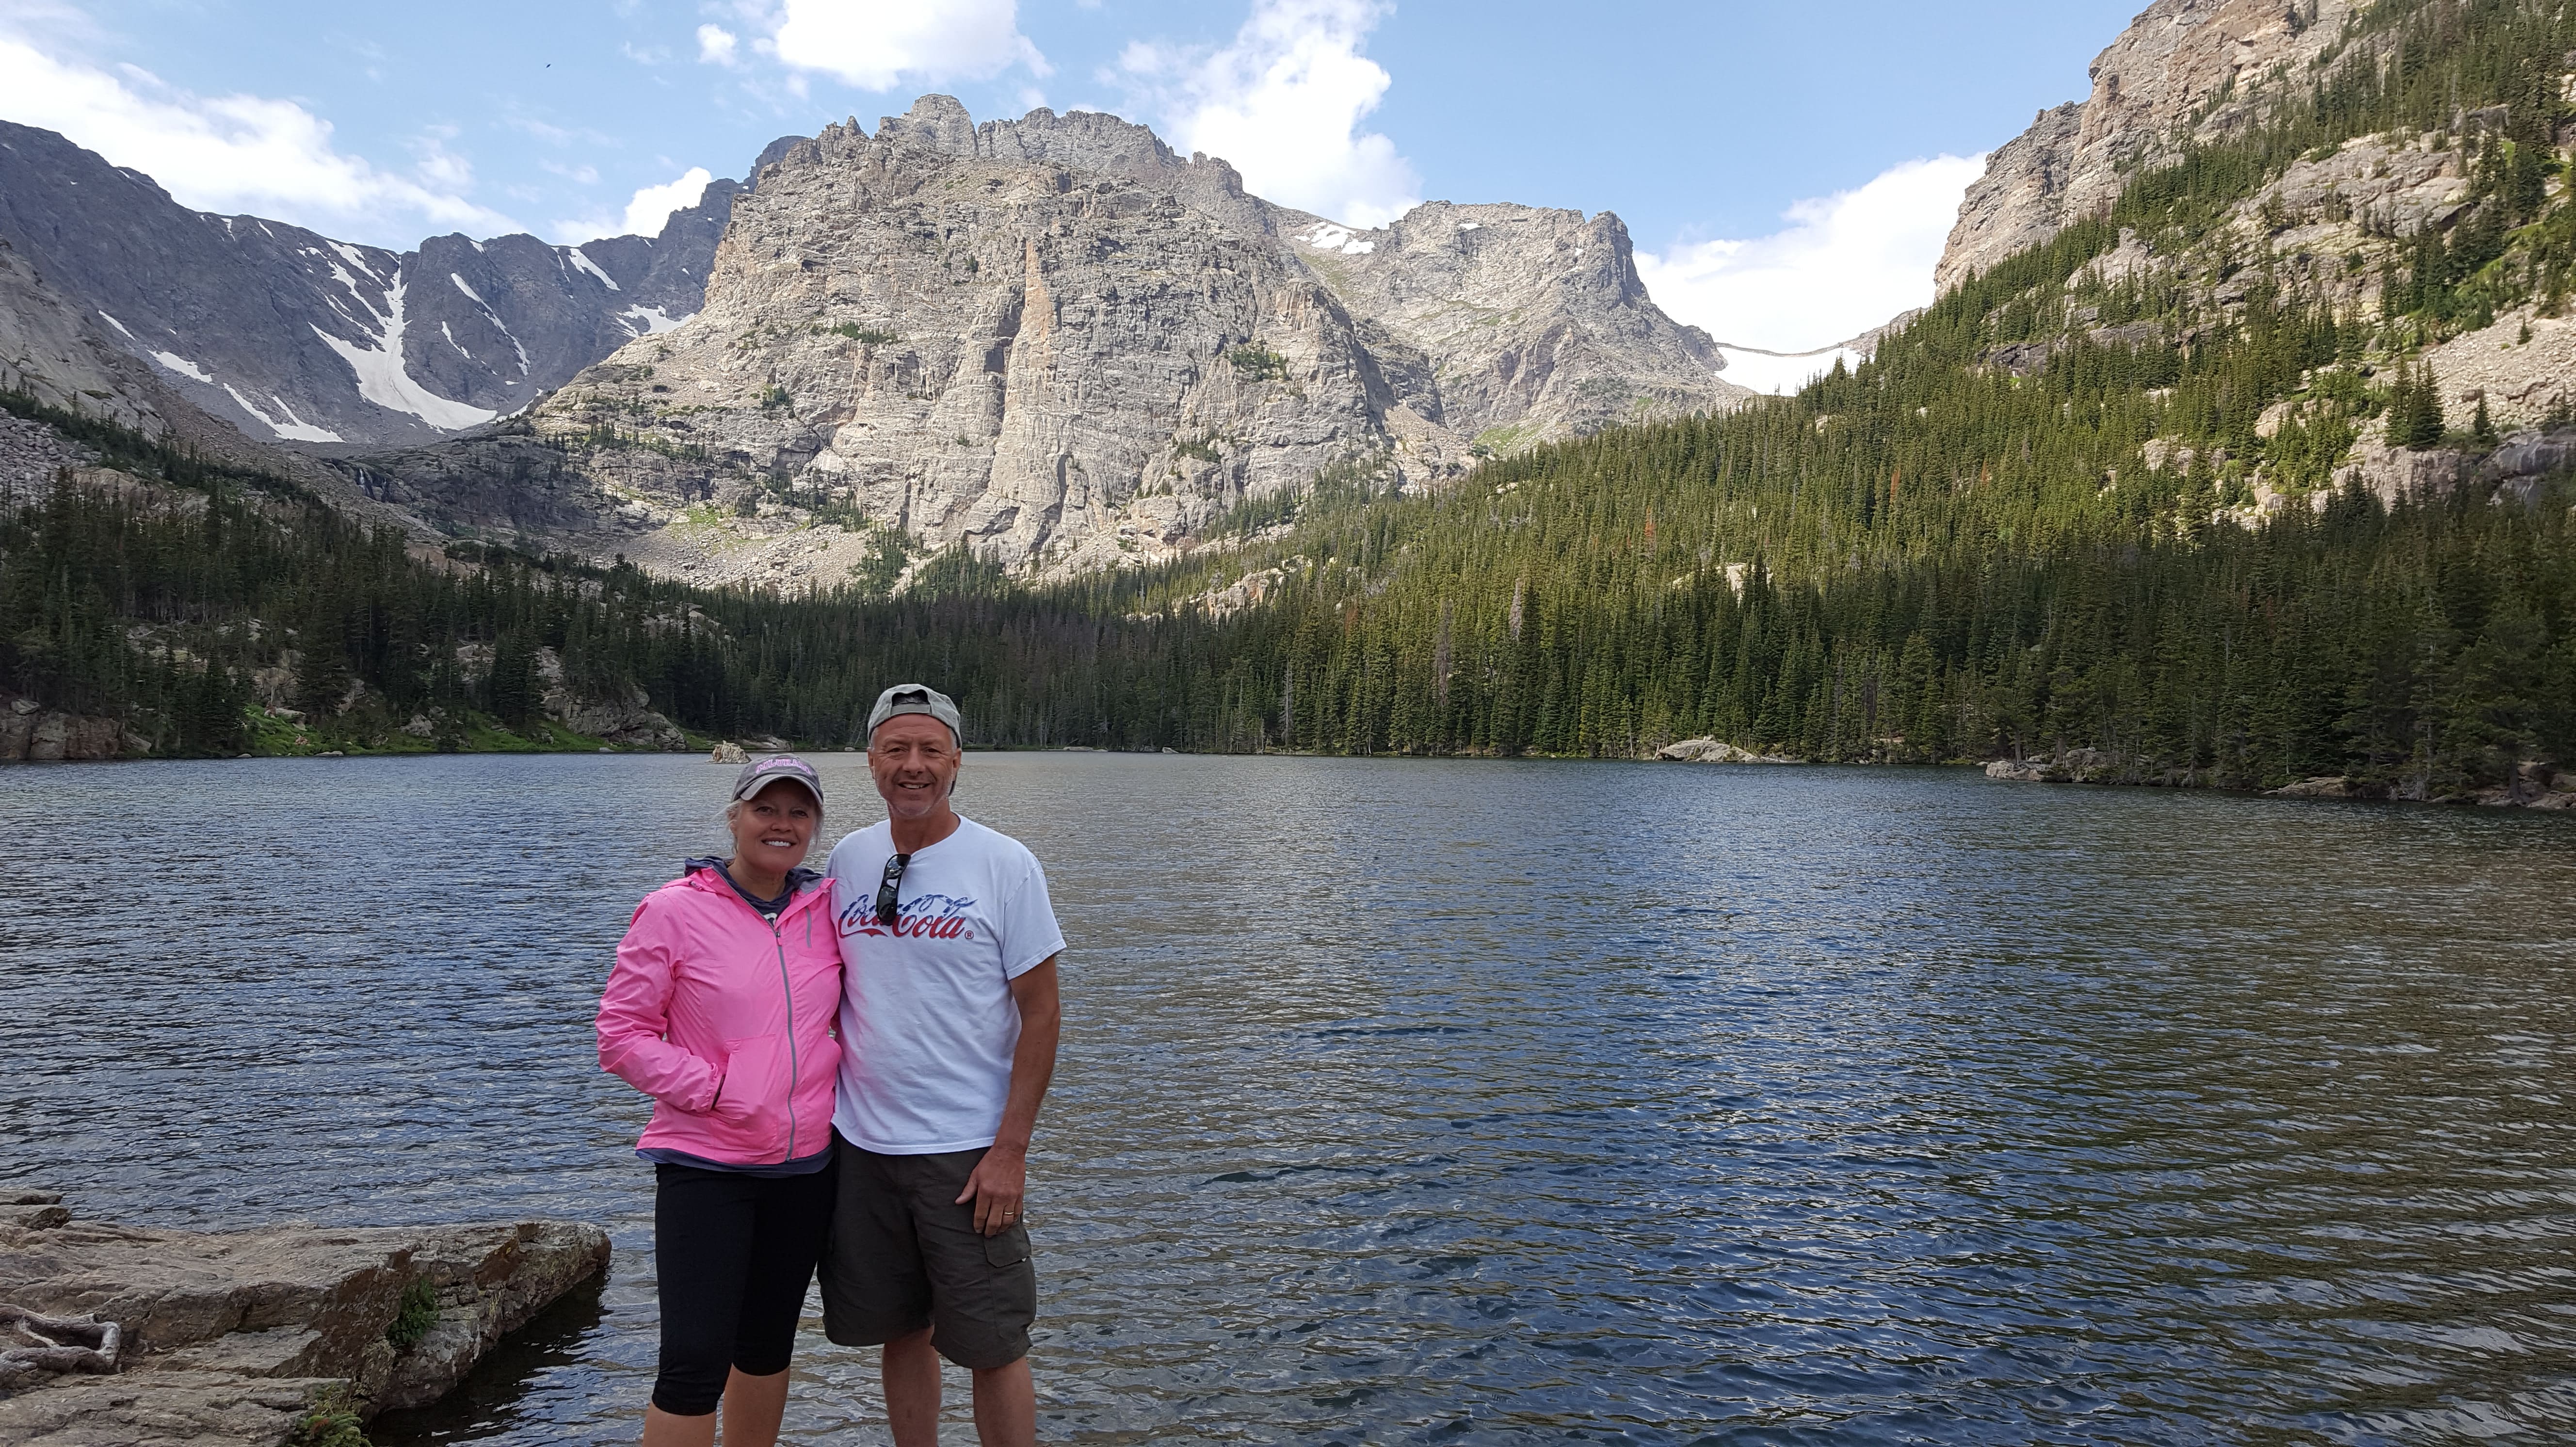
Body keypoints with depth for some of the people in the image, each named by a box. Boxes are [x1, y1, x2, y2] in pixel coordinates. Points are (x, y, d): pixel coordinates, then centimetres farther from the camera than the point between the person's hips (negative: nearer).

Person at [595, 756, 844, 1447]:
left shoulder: (829, 908, 2)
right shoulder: (674, 911, -9)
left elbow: (853, 1013, 17)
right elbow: (622, 1033, -8)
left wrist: (839, 1079, 1)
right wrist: (712, 1089, -15)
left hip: (807, 1164, 4)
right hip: (705, 1163, -4)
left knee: (768, 1346, 18)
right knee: (695, 1363, -7)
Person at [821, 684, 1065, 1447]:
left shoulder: (1005, 865, -8)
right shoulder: (848, 860, 4)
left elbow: (1040, 1013, -8)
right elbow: (831, 993, 14)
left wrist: (1010, 1151, -13)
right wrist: (822, 1112, 8)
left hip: (967, 1152, -4)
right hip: (861, 1142, 4)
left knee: (992, 1347, 3)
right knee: (899, 1332, 15)